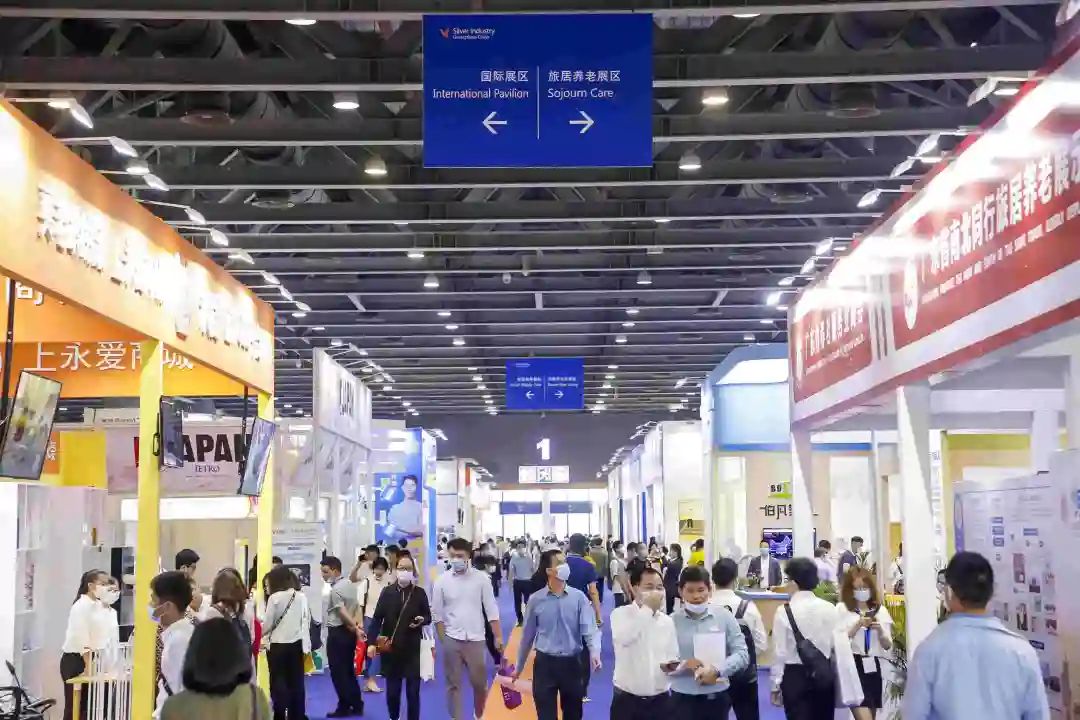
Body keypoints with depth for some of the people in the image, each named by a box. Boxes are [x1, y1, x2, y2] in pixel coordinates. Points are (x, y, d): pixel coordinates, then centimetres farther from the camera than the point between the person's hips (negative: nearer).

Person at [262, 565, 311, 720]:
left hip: (278, 644, -4)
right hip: (297, 644, 4)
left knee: (278, 682, 5)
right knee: (296, 682, 10)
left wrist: (262, 634, 14)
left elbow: (267, 623, -6)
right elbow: (307, 620, 8)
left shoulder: (275, 597, -10)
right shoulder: (301, 596, 2)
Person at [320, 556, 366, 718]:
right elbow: (357, 608, 9)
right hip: (348, 632, 8)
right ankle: (357, 705, 17)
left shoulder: (335, 590, -18)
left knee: (338, 672, 1)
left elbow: (343, 613, -23)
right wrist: (358, 626, 4)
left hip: (337, 633, -8)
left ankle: (344, 707, 6)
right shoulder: (350, 585, 9)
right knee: (349, 670, 15)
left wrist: (356, 628, -19)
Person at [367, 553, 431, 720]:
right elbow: (377, 618, 1)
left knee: (413, 690, 0)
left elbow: (428, 617, 10)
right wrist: (372, 642, -7)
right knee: (392, 689, 7)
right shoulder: (387, 592, 2)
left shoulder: (420, 593, 2)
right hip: (390, 647, 1)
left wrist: (422, 620, -14)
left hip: (413, 649, -1)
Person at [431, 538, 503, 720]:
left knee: (479, 683, 9)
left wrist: (498, 636, -4)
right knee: (453, 684, 8)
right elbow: (437, 613, 2)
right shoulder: (442, 580, -4)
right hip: (451, 640, 0)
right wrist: (443, 639, -3)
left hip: (475, 639, 0)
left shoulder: (481, 578, -5)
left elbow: (491, 610, -1)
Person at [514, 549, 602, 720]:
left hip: (571, 663, 1)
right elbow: (528, 635, 7)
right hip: (544, 663, -1)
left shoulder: (579, 597, -5)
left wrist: (594, 653, -33)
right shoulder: (535, 599, -3)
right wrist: (519, 666, 13)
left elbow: (590, 628, -13)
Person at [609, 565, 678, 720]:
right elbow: (624, 638, -28)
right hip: (627, 698, -4)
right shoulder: (620, 614, -7)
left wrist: (673, 664, -10)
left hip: (659, 700, 4)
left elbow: (673, 656, 15)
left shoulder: (667, 621, 7)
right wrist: (648, 608, -22)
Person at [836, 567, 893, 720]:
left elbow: (888, 645, 9)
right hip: (853, 665, -5)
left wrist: (879, 630, -10)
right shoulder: (842, 609, -2)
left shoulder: (880, 610, 9)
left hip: (873, 666, 5)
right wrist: (858, 625, -17)